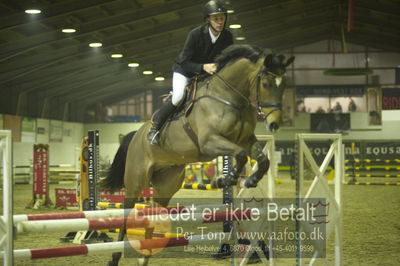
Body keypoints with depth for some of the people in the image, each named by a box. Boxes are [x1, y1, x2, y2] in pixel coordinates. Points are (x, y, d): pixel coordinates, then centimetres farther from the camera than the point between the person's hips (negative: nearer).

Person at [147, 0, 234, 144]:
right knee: (178, 97, -26)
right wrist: (203, 67, -46)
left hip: (207, 72, 6)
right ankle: (155, 126, -8)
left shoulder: (227, 37, -17)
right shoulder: (195, 34, -29)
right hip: (184, 70, -6)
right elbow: (184, 62, -30)